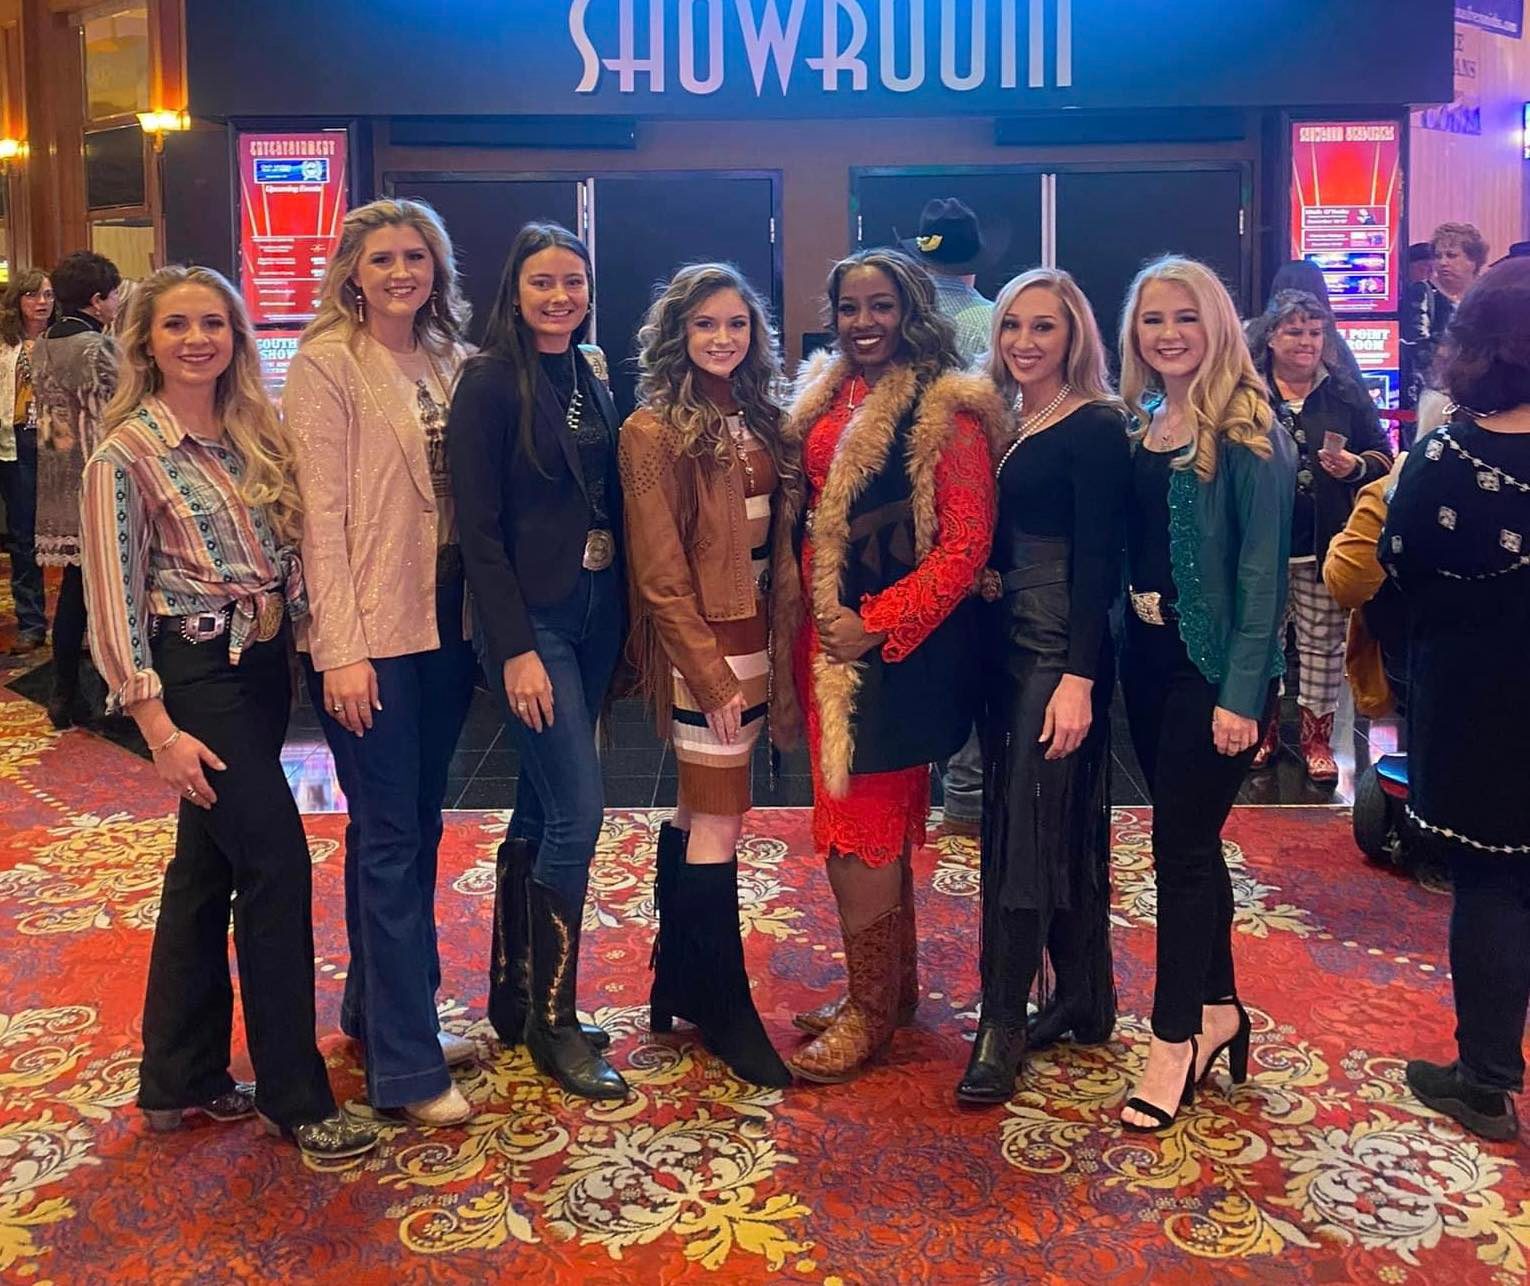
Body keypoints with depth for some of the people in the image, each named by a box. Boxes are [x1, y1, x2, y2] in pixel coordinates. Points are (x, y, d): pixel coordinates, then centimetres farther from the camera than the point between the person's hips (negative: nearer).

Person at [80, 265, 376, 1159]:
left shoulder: (256, 435, 8)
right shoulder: (129, 453, -9)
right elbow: (115, 598, -12)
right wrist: (158, 728, -16)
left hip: (265, 661, 7)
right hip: (197, 670, -6)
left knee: (207, 867, 14)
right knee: (278, 864, -8)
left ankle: (181, 1080, 27)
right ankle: (295, 1095, 5)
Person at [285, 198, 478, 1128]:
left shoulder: (450, 363, 11)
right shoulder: (326, 367, -7)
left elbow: (468, 492, 11)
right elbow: (322, 514, -12)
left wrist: (481, 615, 4)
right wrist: (342, 648, -17)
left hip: (447, 622, 6)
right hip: (372, 631, -6)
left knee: (414, 828, 15)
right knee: (392, 839, -2)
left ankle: (380, 1011, 32)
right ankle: (406, 1065, 6)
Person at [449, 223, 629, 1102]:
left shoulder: (594, 376, 11)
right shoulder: (492, 383, -9)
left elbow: (612, 501, 12)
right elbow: (479, 527, -13)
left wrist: (626, 617, 6)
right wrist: (515, 649, -17)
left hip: (598, 610, 7)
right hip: (533, 620, -7)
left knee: (543, 808, 13)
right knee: (578, 808, -8)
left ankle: (515, 997, 26)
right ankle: (553, 1023, 6)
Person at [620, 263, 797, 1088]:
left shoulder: (755, 420, 11)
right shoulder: (655, 431, -10)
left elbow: (774, 543, 12)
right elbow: (660, 574, -13)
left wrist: (779, 655, 8)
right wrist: (711, 676, -15)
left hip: (751, 637, 7)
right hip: (703, 647, -7)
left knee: (696, 813, 15)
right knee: (720, 826, -2)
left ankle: (678, 987, 27)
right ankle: (728, 1014, 10)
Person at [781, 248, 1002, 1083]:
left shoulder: (944, 409, -11)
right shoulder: (826, 399, 11)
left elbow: (966, 542, -16)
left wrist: (875, 624, -18)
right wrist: (805, 617, 6)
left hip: (897, 644, -7)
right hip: (829, 636, 7)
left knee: (858, 824, -3)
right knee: (878, 818, 15)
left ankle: (871, 1010, 11)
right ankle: (895, 983, 29)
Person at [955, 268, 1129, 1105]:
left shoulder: (1095, 428, -9)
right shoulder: (1006, 423, 12)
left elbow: (1095, 561, -15)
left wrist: (1079, 678, -20)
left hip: (1058, 651, -8)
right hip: (1004, 645, 8)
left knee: (1026, 833, -5)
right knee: (1063, 831, 14)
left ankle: (1002, 1026, 3)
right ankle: (1082, 1001, 26)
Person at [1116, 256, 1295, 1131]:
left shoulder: (1246, 431, -11)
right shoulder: (1142, 428, 9)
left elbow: (1263, 569, -15)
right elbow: (1127, 548, 9)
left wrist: (1243, 693, -20)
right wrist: (1122, 644, 0)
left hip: (1213, 664, -7)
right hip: (1148, 658, 7)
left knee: (1182, 845, -1)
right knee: (1190, 839, 15)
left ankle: (1176, 1038, 12)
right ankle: (1219, 1008, 30)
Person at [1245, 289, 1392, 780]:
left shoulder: (1346, 392, 5)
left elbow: (1382, 455, 8)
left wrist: (1357, 466, -11)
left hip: (1325, 545, 1)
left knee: (1324, 642, 7)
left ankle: (1317, 735, 19)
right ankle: (1262, 727, 26)